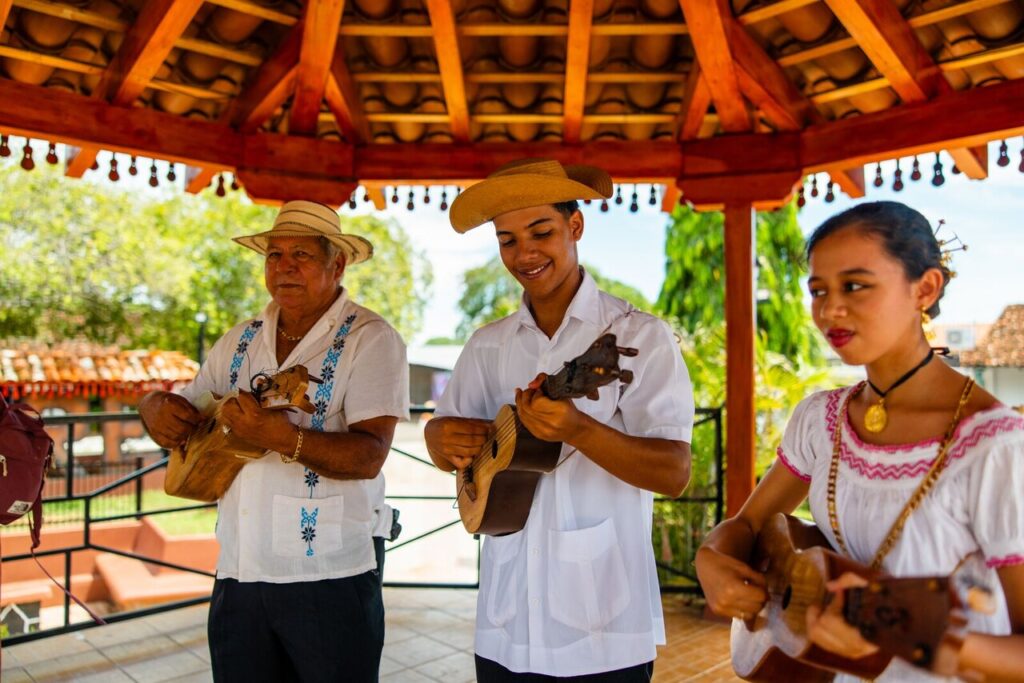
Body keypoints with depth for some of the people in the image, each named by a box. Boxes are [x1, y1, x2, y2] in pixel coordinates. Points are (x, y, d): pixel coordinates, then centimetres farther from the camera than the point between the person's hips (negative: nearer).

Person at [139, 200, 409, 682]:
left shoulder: (370, 339, -10)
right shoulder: (240, 340, 9)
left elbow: (369, 455, -20)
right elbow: (189, 408, 17)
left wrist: (280, 437, -32)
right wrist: (157, 407, -5)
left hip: (329, 575, -5)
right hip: (238, 572, 6)